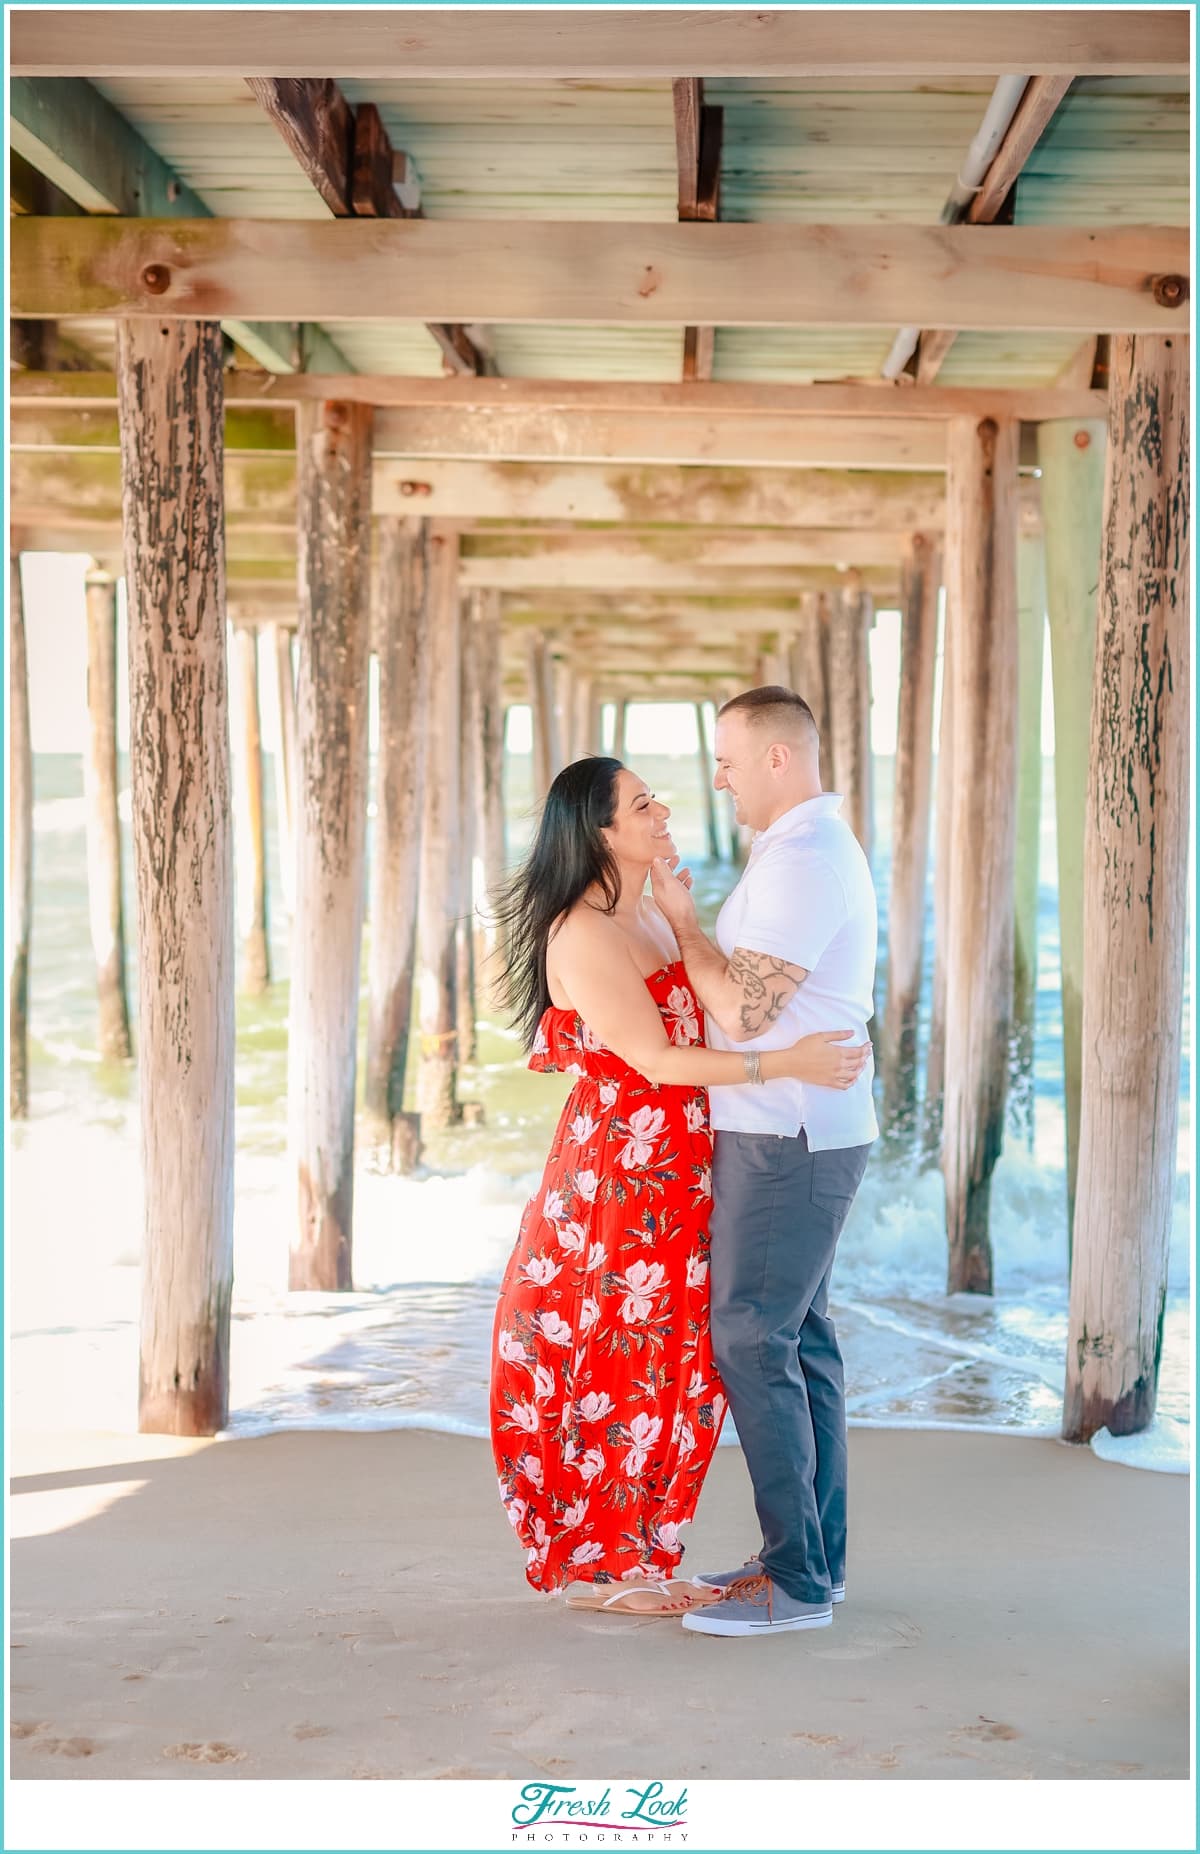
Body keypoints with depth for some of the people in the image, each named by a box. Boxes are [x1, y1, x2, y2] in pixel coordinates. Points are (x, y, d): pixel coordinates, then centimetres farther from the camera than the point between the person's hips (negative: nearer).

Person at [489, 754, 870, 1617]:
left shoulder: (653, 917, 12)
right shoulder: (583, 936, -16)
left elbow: (707, 1020, 15)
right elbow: (655, 1060, -19)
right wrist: (785, 1064, -22)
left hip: (676, 1172, 9)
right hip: (619, 1169, -9)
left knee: (679, 1365, 11)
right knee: (620, 1365, 0)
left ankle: (643, 1556, 22)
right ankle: (593, 1565, 14)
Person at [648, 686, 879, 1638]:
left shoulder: (804, 857, -18)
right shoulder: (819, 847, 17)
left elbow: (741, 1012, -19)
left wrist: (681, 921, -7)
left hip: (787, 1140, -10)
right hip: (802, 1132, 10)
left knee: (749, 1339, -8)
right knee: (800, 1337, 12)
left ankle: (796, 1579, -4)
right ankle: (818, 1555, 19)